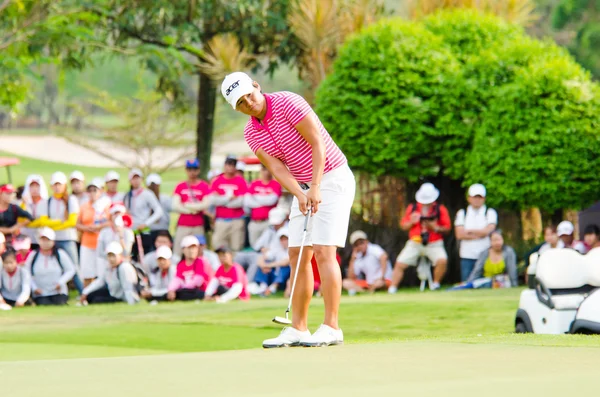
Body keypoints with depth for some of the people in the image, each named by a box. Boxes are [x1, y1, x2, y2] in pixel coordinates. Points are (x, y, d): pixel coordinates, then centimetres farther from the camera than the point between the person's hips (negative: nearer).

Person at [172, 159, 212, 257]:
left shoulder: (204, 186, 4)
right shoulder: (180, 187, 10)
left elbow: (206, 204, -7)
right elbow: (175, 207, 1)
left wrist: (186, 205, -3)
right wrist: (193, 210, -7)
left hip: (198, 227, -2)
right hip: (182, 226, 2)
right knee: (177, 254, -5)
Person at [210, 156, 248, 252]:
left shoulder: (241, 181, 5)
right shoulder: (217, 181, 8)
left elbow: (242, 201, -5)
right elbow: (213, 199, -1)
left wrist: (222, 200, -4)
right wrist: (230, 198, -6)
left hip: (237, 220, -1)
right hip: (221, 220, 1)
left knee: (236, 248, -2)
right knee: (217, 246, -6)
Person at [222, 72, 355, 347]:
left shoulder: (288, 103, -17)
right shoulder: (251, 133, 3)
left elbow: (318, 143, -20)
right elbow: (276, 168, -7)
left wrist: (315, 187, -26)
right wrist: (299, 194, -25)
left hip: (332, 178, -7)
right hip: (304, 188, 7)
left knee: (323, 251, -15)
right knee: (298, 255, 2)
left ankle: (331, 327, -15)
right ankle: (298, 329, 4)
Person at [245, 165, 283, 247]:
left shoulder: (276, 184, 4)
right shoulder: (254, 184, 14)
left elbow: (271, 200, -10)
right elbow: (247, 201, 4)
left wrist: (256, 197, 4)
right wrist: (264, 201, -2)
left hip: (268, 222, -4)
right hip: (254, 222, 4)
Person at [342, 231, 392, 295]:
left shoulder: (374, 248, -8)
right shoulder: (358, 258, 10)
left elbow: (384, 257, -30)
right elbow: (351, 277, 6)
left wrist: (382, 277, -34)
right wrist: (353, 259, 2)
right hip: (368, 284, 7)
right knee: (346, 283, -9)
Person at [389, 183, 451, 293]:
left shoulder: (440, 209, 0)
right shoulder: (412, 208, 7)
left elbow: (447, 228, 0)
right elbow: (403, 226, 11)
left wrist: (436, 228, -18)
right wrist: (411, 222, -11)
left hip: (434, 244, -2)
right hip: (415, 243, 2)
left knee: (442, 260, -30)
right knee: (400, 264, -10)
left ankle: (435, 284, -9)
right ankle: (391, 290, -3)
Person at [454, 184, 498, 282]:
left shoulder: (490, 213, 8)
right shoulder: (462, 214, 12)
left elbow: (487, 230, -8)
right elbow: (459, 235, -2)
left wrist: (470, 231, -1)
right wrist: (479, 234, -5)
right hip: (467, 256, 1)